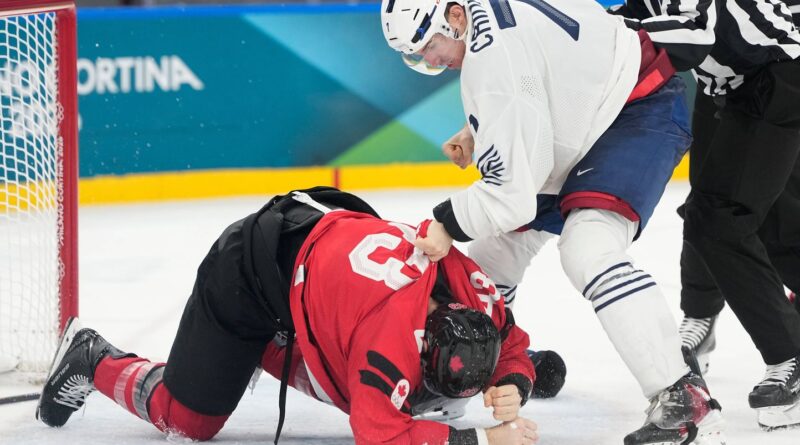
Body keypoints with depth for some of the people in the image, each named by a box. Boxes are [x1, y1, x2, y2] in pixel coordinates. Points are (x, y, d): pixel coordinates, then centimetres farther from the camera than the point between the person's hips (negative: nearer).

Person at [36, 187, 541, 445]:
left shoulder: (471, 285, -18)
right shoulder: (396, 330, -39)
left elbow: (511, 350, -1)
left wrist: (511, 390, -24)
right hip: (244, 274, -7)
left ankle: (266, 348, 34)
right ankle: (94, 362, 23)